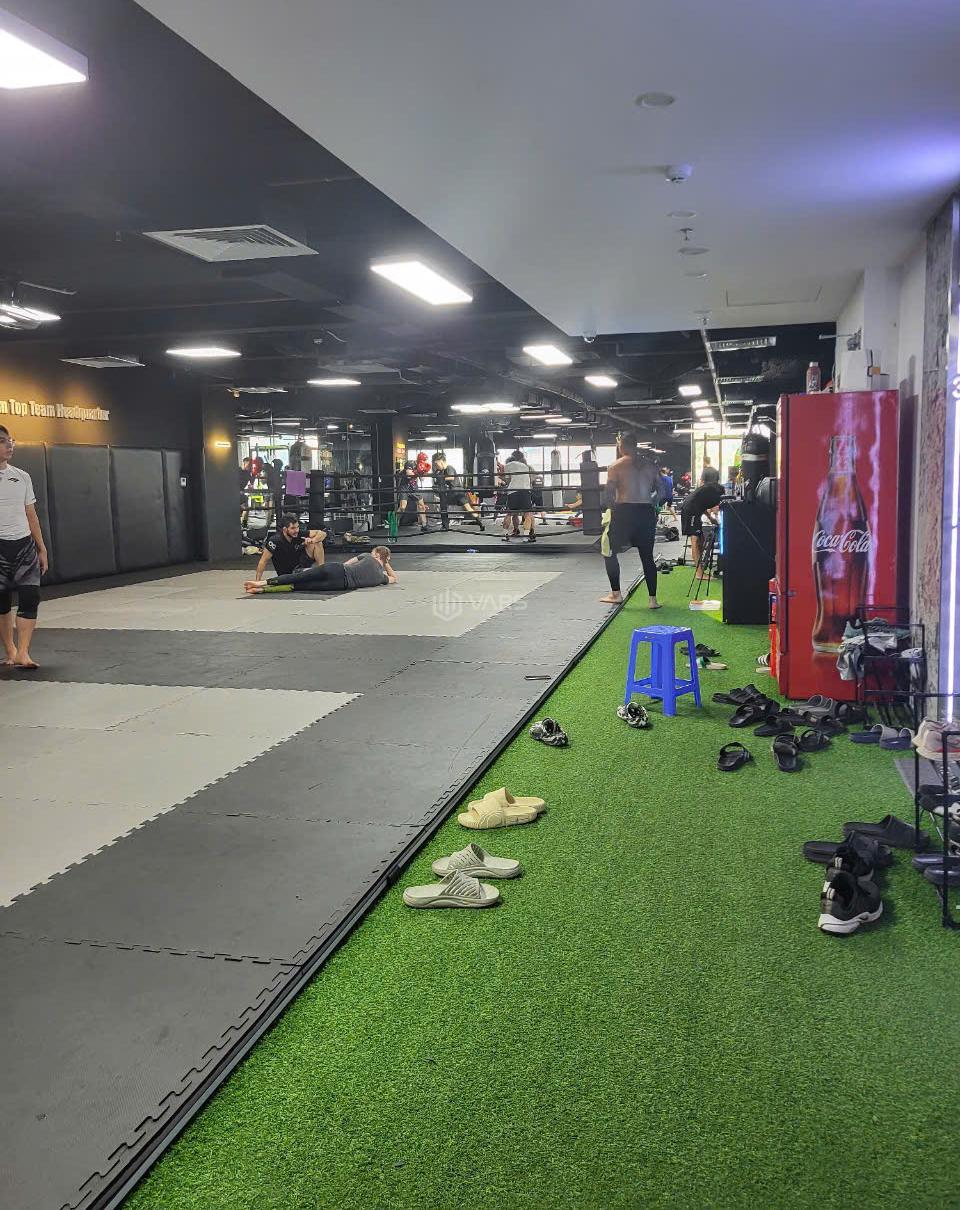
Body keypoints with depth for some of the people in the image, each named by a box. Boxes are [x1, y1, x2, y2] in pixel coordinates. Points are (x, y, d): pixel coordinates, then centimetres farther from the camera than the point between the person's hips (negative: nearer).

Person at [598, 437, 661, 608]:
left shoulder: (615, 466, -1)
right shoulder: (650, 465, 11)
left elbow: (609, 493, -9)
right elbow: (661, 490, 9)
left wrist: (614, 509, 6)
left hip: (624, 512, -4)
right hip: (647, 513, 4)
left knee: (609, 552, 14)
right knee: (647, 556, 11)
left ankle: (616, 594, 11)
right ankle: (653, 599, 8)